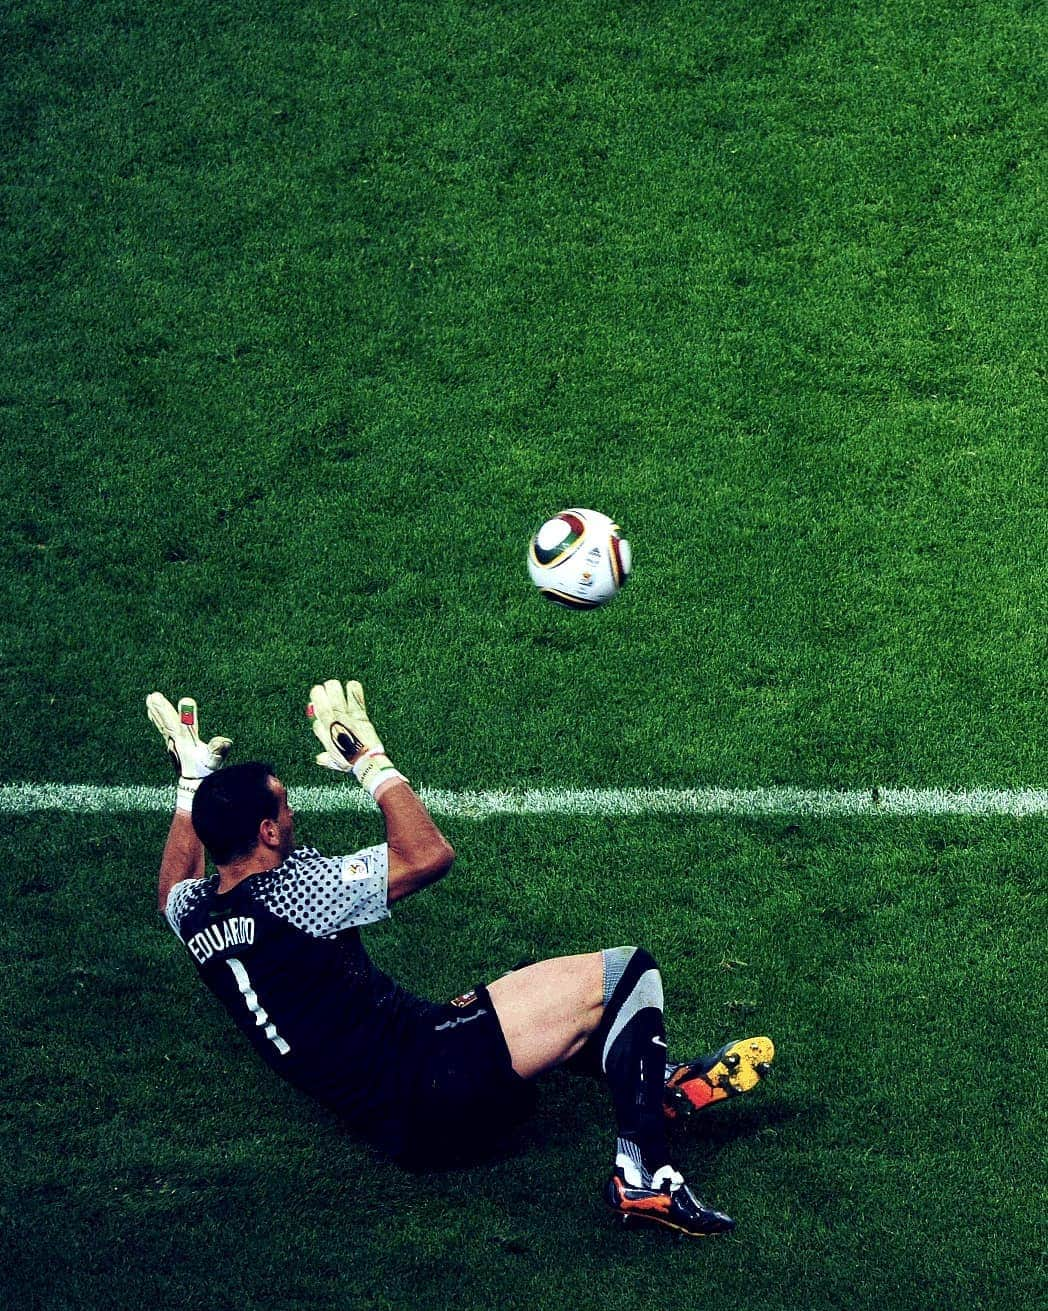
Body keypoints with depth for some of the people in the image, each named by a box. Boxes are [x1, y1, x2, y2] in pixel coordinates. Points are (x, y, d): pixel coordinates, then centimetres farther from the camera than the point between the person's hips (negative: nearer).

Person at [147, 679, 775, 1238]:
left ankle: (660, 1083, 25)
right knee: (625, 973, -10)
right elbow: (429, 855, -15)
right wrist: (370, 758, -5)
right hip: (431, 1084, -10)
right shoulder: (289, 888, -19)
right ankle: (644, 1179, -14)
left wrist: (191, 780, 38)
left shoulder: (194, 914, 6)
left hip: (390, 1120, 10)